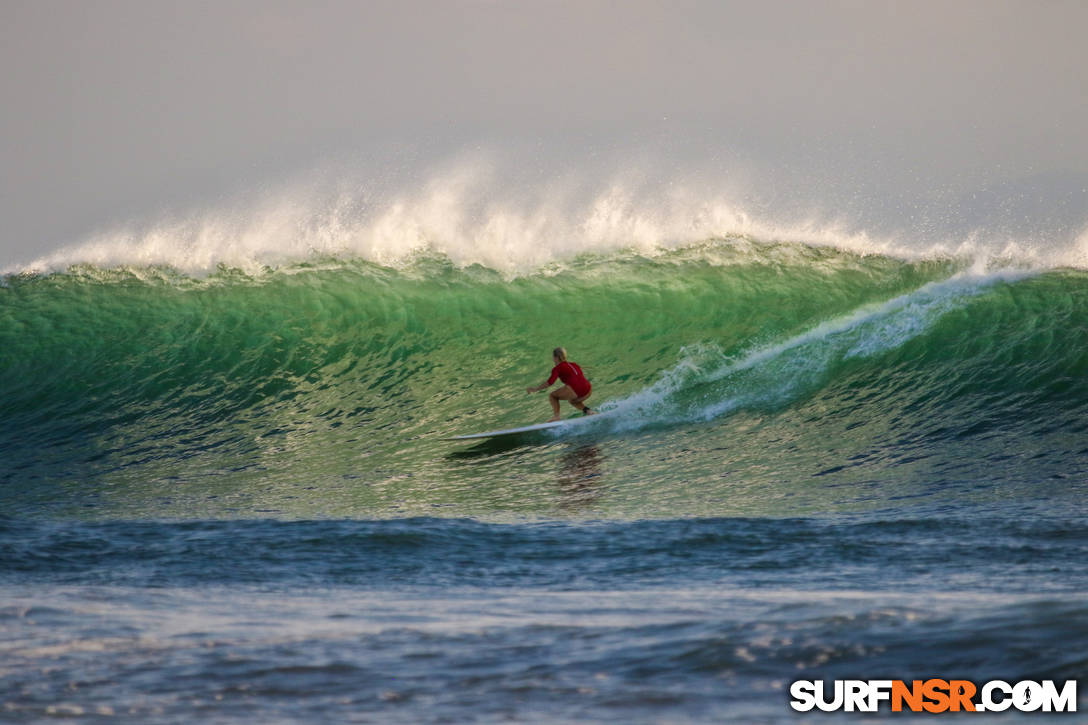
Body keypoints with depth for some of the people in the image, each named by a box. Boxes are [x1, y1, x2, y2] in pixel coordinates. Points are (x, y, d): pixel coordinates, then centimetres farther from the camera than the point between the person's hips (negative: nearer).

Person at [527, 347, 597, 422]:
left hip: (575, 391, -6)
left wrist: (535, 389, 2)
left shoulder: (558, 368, 6)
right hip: (588, 391, 6)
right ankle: (588, 411, 13)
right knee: (573, 401, 37)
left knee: (552, 395, 15)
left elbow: (549, 382, -5)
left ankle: (556, 416, -1)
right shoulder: (574, 364, 24)